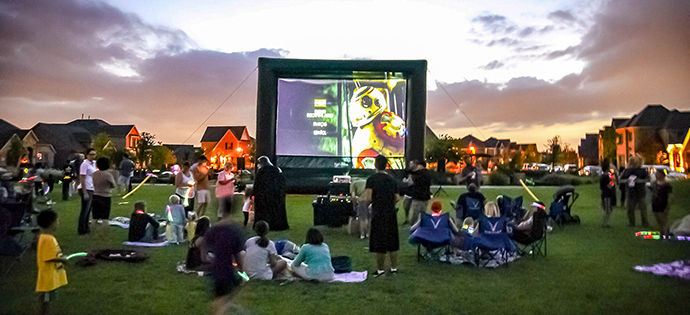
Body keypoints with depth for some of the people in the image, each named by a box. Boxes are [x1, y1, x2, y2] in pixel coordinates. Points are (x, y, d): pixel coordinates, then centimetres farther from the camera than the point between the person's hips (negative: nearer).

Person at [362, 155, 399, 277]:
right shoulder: (392, 179, 6)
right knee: (392, 241, 13)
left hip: (378, 215, -5)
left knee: (379, 242, 3)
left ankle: (380, 269, 11)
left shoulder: (372, 179, -11)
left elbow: (368, 199, -18)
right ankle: (394, 267, 21)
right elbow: (396, 198, 8)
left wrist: (367, 200, 4)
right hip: (391, 214, 5)